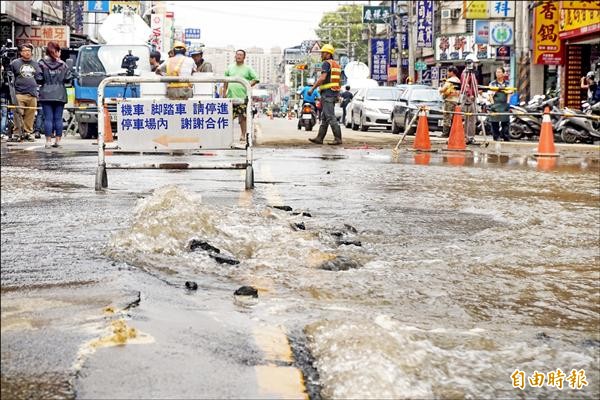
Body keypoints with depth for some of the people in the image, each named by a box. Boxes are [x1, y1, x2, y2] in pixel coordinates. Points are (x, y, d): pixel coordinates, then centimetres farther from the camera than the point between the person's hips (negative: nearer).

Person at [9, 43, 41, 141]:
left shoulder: (35, 64, 18)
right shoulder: (15, 63, 5)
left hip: (33, 95, 3)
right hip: (19, 94, -3)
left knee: (30, 116, 1)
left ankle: (28, 132, 9)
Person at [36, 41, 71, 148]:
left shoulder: (42, 63, -3)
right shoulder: (63, 64, 1)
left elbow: (38, 79, -7)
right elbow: (68, 78, -1)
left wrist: (46, 82, 12)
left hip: (46, 95, -1)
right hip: (60, 95, 1)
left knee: (48, 118, 0)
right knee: (58, 118, 6)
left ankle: (48, 140, -3)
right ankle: (58, 140, 7)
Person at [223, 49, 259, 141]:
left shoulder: (248, 68, 7)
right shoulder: (230, 67, 16)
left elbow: (256, 79, 5)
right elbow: (226, 80, 20)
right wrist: (224, 92, 13)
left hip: (243, 96, -2)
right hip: (231, 96, 2)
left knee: (243, 117, -3)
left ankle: (243, 135, 4)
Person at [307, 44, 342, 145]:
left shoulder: (326, 63, -10)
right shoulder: (337, 65, 19)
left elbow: (322, 78, -21)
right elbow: (338, 81, 20)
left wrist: (312, 88, -17)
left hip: (327, 92, -10)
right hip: (335, 93, 10)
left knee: (330, 117, -10)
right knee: (324, 117, 11)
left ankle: (338, 138, -13)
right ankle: (319, 138, 13)